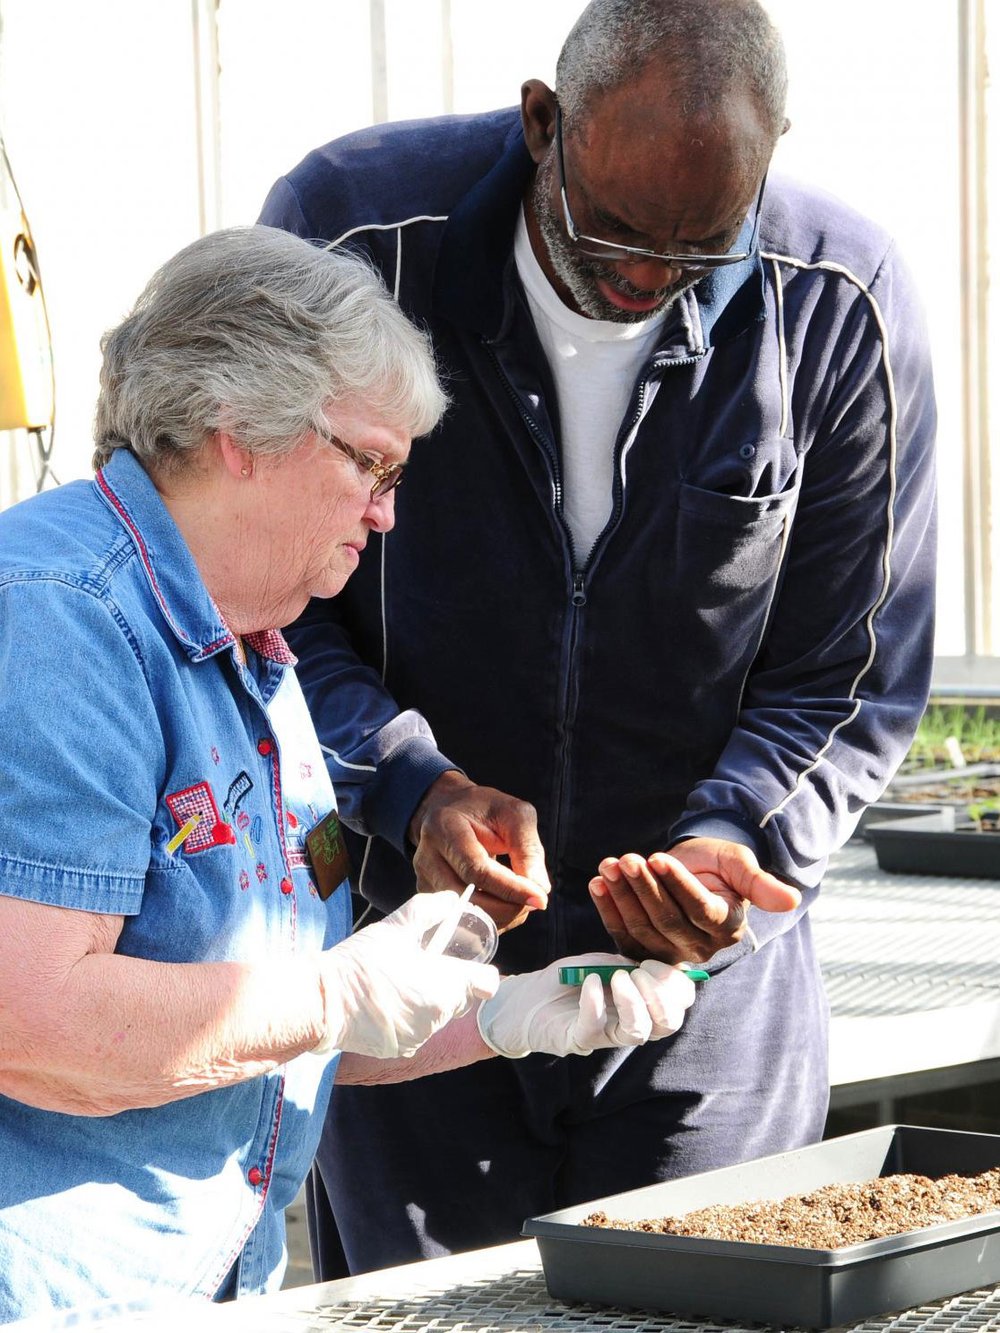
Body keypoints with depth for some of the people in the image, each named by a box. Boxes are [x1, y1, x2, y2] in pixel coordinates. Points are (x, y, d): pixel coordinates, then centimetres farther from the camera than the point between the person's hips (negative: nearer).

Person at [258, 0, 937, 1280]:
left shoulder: (843, 302, -11)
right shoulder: (351, 230, -15)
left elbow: (849, 680, -3)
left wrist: (736, 837, -21)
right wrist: (408, 784, -24)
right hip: (408, 936, -1)